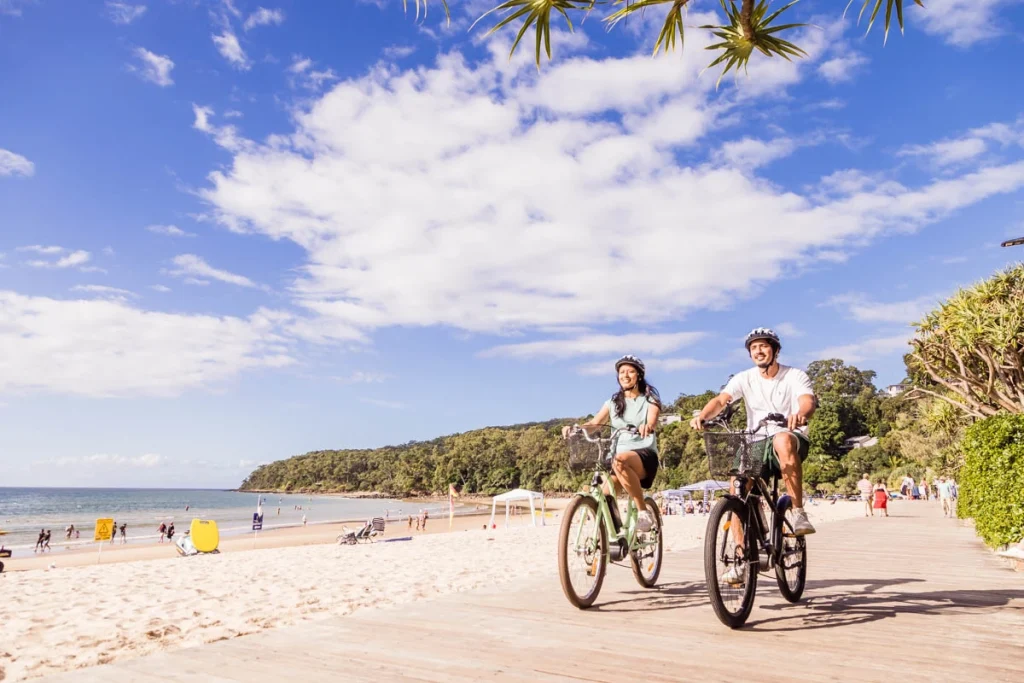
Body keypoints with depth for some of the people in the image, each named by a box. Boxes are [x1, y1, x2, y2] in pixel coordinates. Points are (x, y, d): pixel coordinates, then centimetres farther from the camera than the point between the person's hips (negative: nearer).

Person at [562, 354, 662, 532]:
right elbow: (595, 424, 1)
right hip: (618, 456, 4)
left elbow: (652, 422, -14)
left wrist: (647, 426, -39)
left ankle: (644, 512, -25)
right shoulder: (613, 402, 16)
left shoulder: (649, 400, 7)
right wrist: (575, 428, -20)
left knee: (620, 460, -38)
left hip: (645, 454, -4)